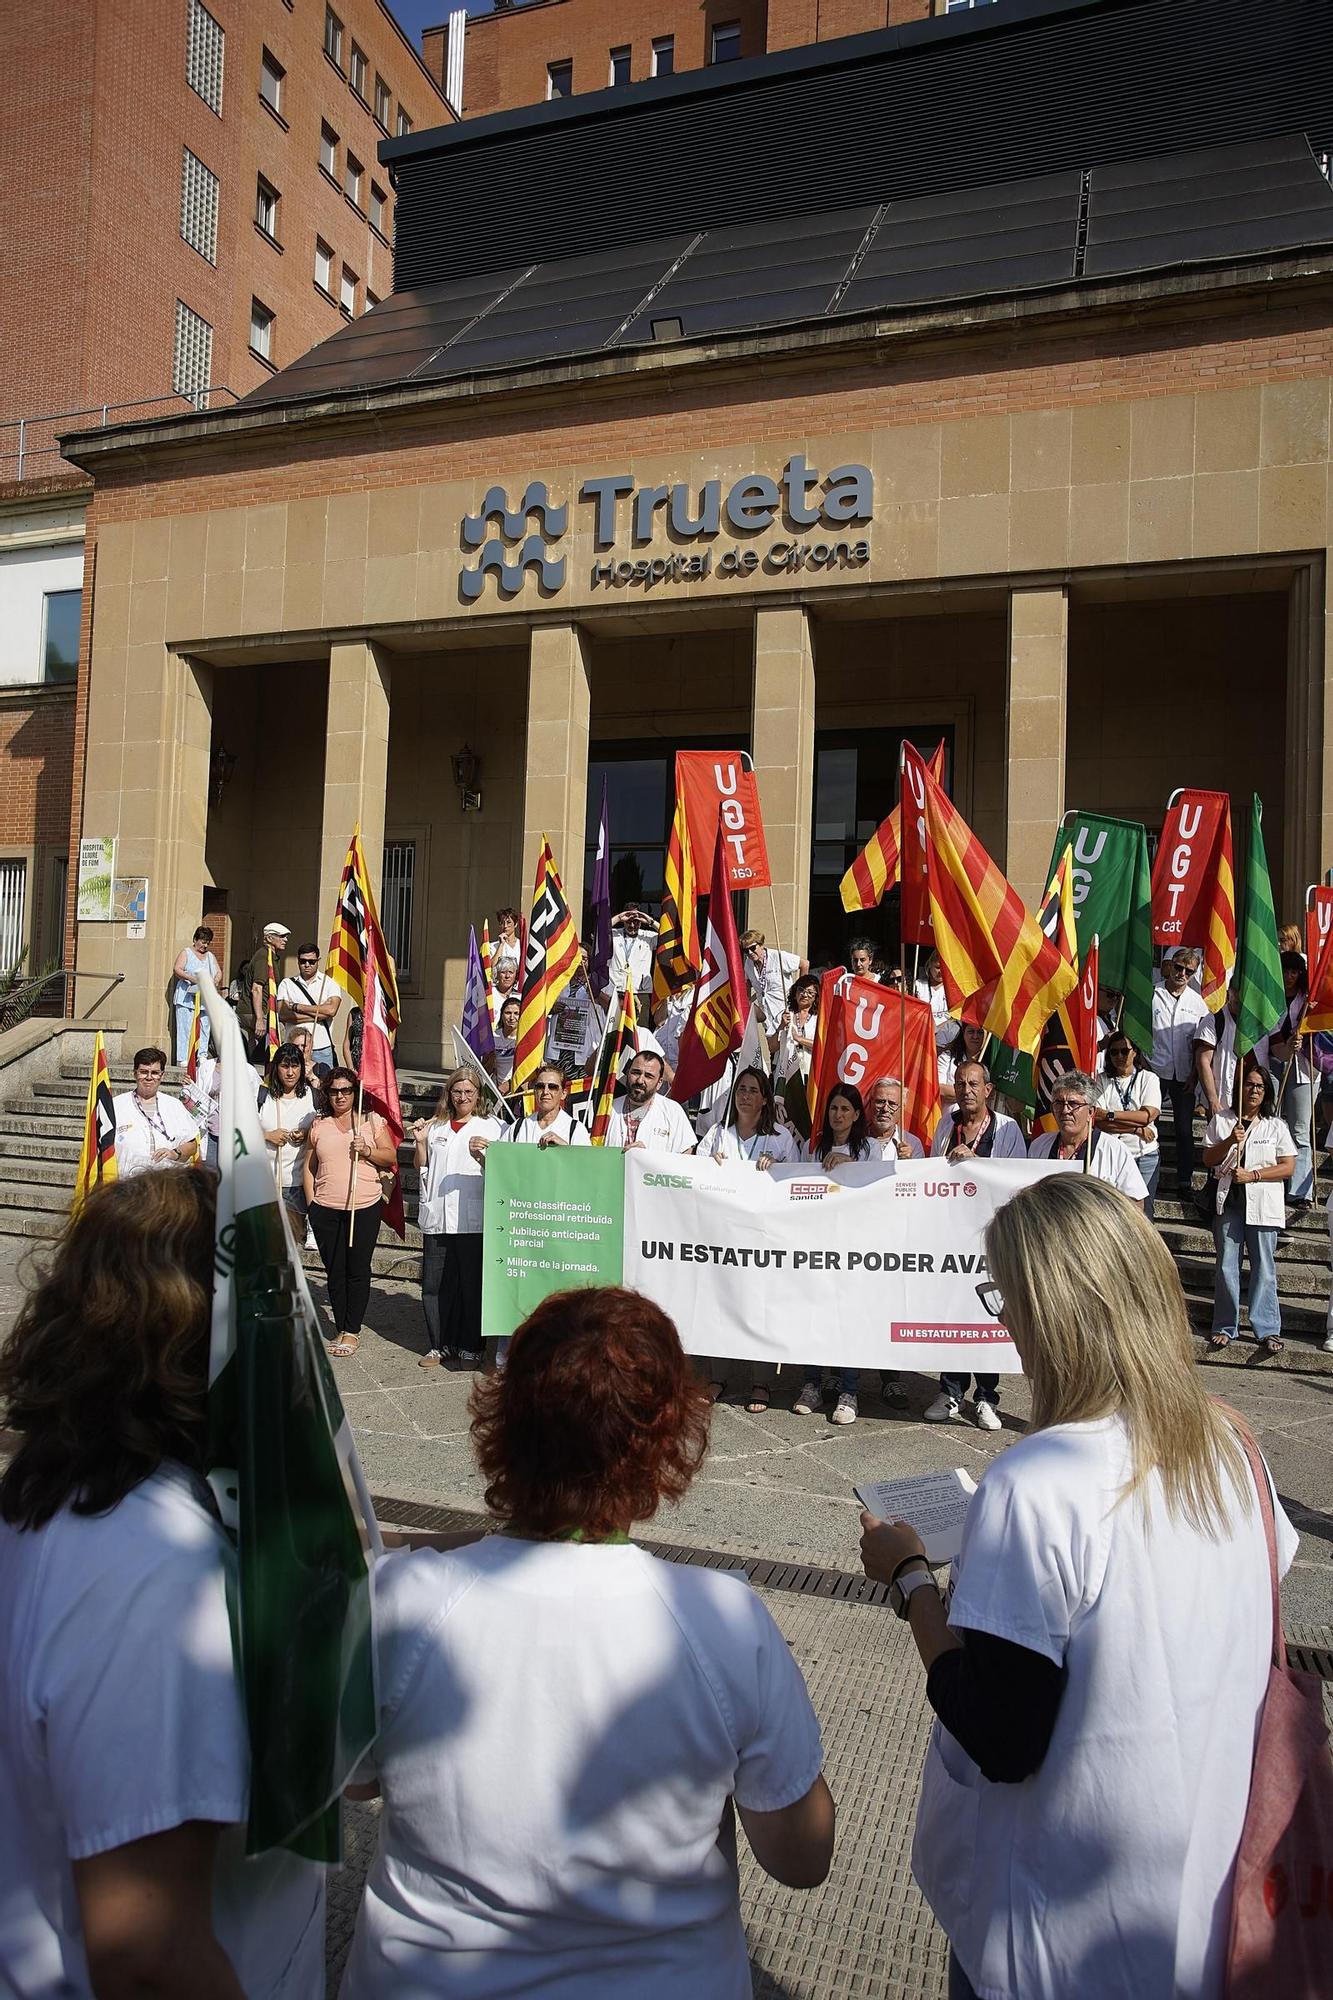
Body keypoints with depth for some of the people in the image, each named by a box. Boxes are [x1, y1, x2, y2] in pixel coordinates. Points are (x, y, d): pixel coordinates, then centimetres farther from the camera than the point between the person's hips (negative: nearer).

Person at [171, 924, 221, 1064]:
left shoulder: (210, 956, 21)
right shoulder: (186, 952, 5)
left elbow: (219, 972, 18)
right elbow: (177, 969, -6)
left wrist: (216, 980, -5)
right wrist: (192, 979, -21)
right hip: (187, 998, -5)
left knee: (204, 1028, -2)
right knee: (185, 1028, -9)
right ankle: (183, 1058, -8)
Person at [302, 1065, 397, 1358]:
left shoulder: (372, 1120, 5)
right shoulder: (319, 1126, 11)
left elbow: (391, 1157, 5)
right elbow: (309, 1167, 14)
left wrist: (368, 1151, -13)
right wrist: (311, 1202, 5)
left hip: (364, 1207, -2)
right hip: (325, 1209, 2)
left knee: (358, 1270, 0)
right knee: (334, 1270, 6)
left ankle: (352, 1331, 9)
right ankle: (340, 1329, 16)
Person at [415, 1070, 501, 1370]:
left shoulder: (489, 1127, 5)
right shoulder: (435, 1127, 16)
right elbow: (423, 1170, 20)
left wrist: (482, 1154, -21)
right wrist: (420, 1143, 4)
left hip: (473, 1219, -3)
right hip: (436, 1216, 4)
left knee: (472, 1284, 1)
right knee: (434, 1284, 5)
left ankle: (470, 1348, 11)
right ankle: (440, 1344, 18)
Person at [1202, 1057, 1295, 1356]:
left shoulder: (1276, 1126, 6)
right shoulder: (1221, 1120, 8)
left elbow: (1288, 1167, 1)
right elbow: (1208, 1159, 5)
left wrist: (1252, 1175, -10)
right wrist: (1230, 1141, -12)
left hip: (1262, 1206, -1)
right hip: (1228, 1201, 1)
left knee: (1264, 1269, 1)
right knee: (1226, 1267, 4)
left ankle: (1268, 1330, 6)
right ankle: (1225, 1326, 12)